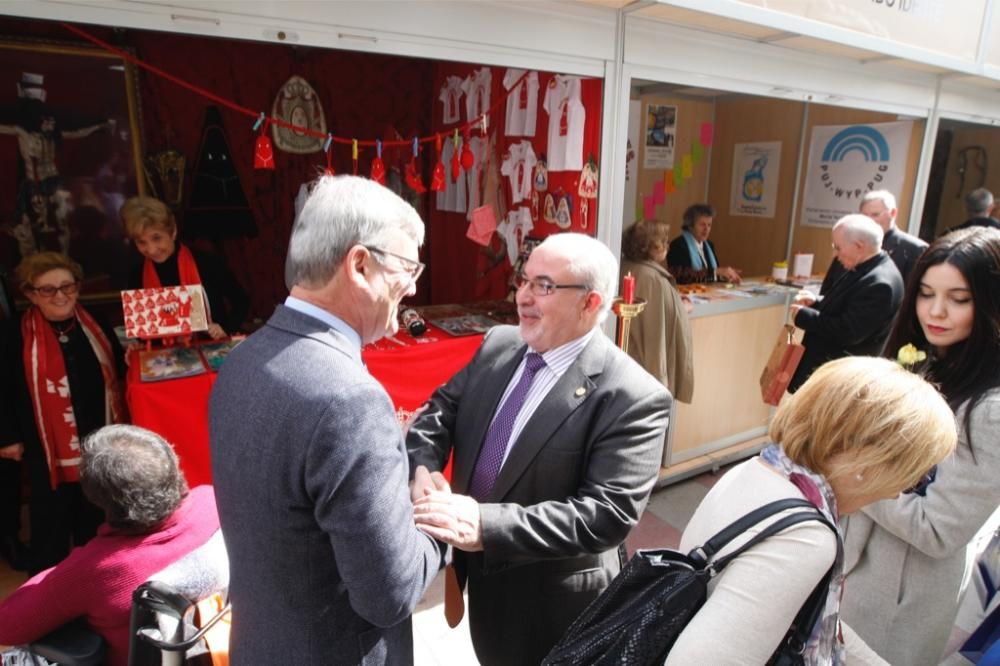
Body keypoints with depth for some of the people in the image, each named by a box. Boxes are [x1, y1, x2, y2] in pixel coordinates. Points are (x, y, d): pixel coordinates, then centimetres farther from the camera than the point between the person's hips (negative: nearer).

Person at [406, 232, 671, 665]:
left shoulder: (633, 398, -25)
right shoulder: (498, 344, -4)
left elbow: (609, 513, -29)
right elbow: (441, 409, 3)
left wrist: (488, 526, -36)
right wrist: (423, 469, -19)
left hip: (551, 599, -5)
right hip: (482, 573, 6)